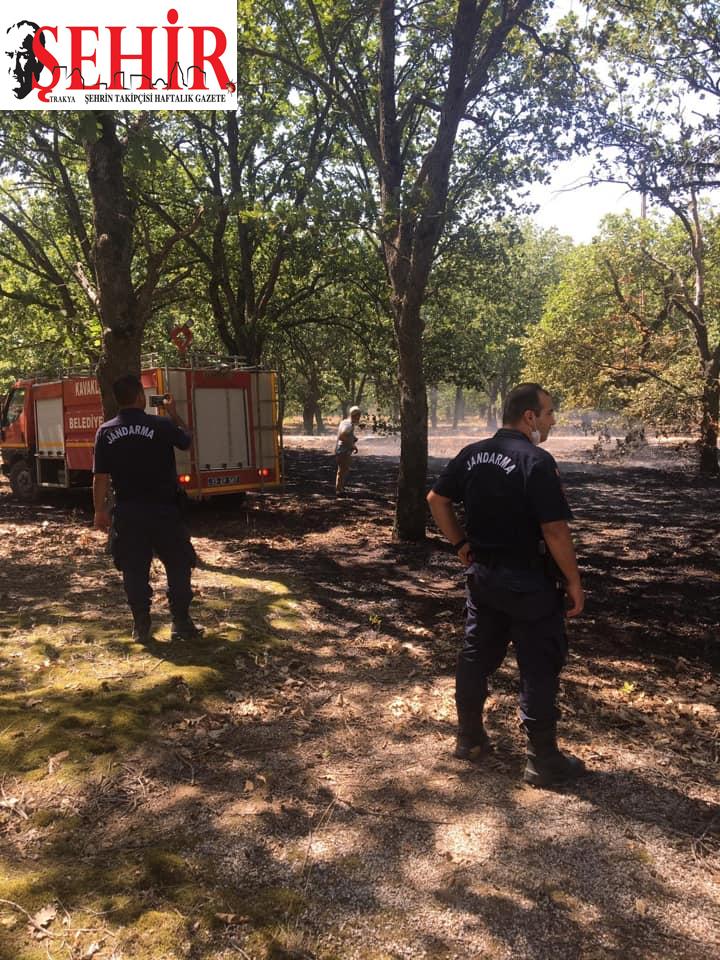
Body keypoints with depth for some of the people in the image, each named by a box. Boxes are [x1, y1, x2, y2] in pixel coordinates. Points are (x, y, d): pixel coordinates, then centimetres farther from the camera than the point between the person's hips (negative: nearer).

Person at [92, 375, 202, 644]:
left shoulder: (106, 432, -3)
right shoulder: (162, 425, -11)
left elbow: (100, 477, -1)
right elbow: (187, 440, 10)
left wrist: (100, 510, 8)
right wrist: (174, 414, 20)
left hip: (128, 512, 2)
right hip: (163, 510, -2)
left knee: (134, 569, 12)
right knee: (178, 566, 11)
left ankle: (141, 626, 16)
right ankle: (181, 623, 13)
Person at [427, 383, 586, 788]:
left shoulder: (472, 455, 3)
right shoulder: (537, 461, -19)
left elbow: (437, 500, 10)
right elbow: (555, 531, -21)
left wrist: (461, 544, 14)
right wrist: (574, 582, -11)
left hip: (483, 575, 7)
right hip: (529, 582, -7)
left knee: (477, 657, 17)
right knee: (540, 668, 6)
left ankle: (470, 739, 31)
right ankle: (544, 761, 17)